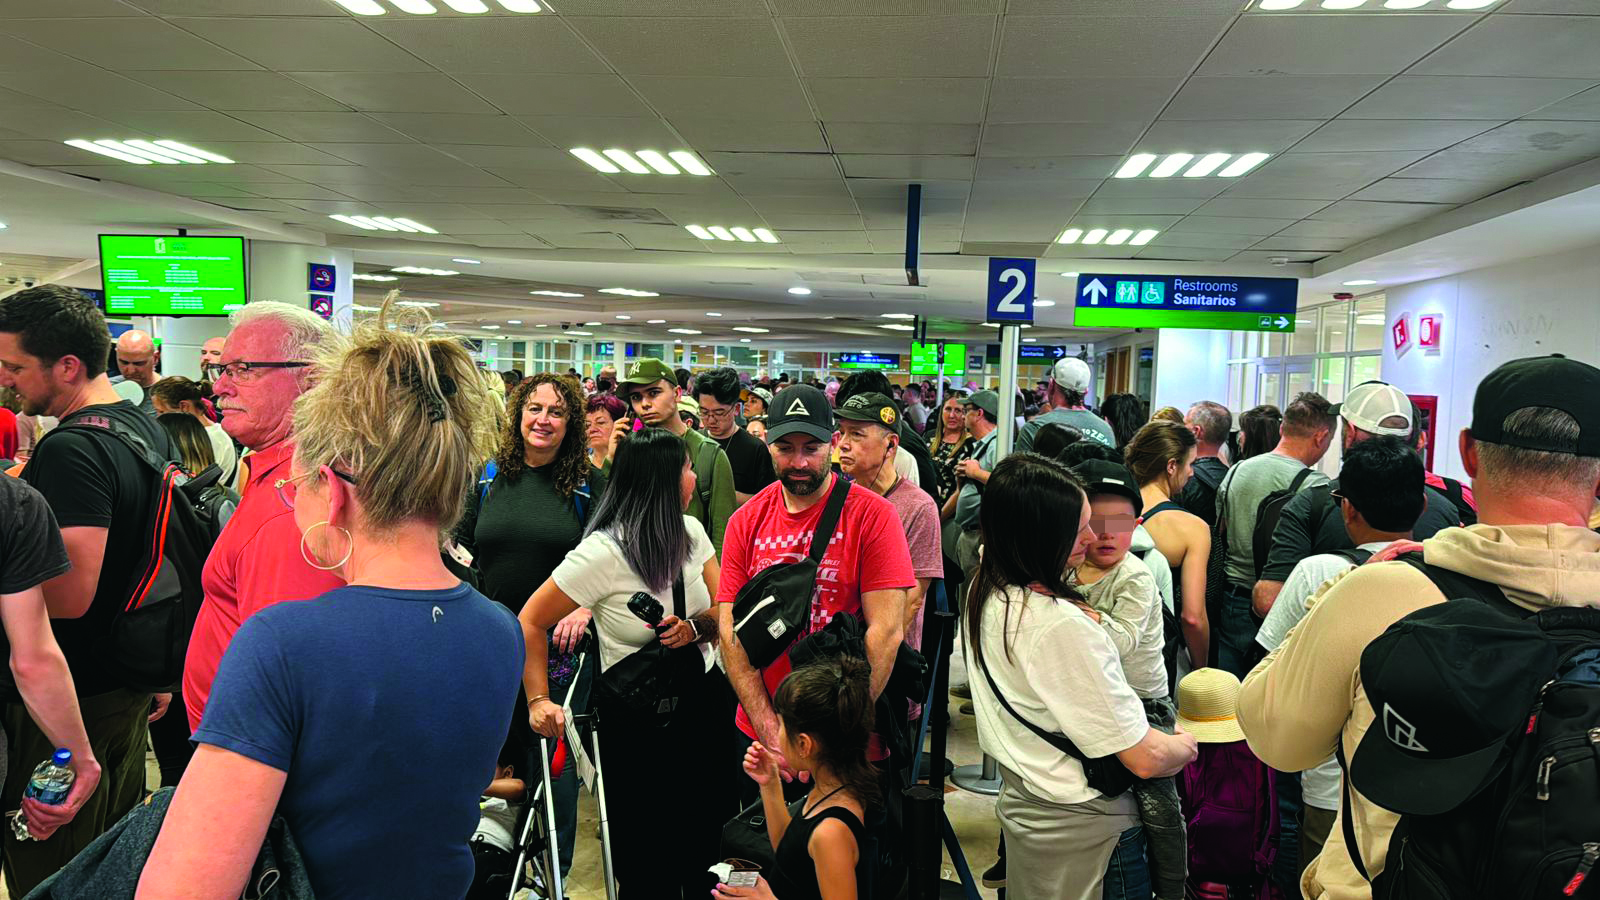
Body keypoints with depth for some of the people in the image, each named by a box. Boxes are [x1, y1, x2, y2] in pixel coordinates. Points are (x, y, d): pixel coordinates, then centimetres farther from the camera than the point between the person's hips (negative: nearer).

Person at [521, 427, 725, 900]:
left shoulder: (691, 532, -1)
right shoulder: (603, 552, -20)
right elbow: (530, 622, -15)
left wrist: (695, 627, -17)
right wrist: (538, 701, -17)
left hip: (700, 700, 5)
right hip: (634, 720, -5)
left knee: (711, 840, 14)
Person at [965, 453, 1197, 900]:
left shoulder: (984, 594, -5)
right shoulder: (1063, 626, -30)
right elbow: (1146, 758, -25)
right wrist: (1186, 745, -6)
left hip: (1018, 807, 8)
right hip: (1086, 830, -8)